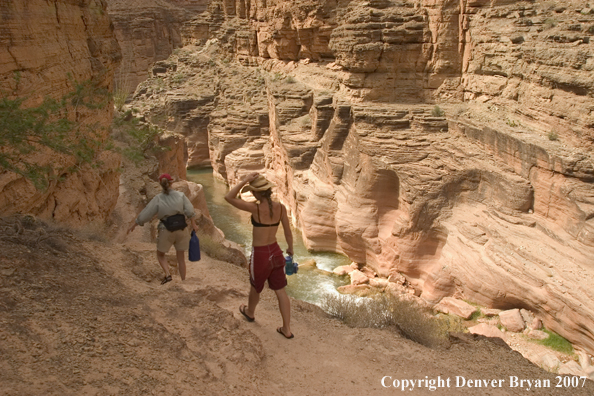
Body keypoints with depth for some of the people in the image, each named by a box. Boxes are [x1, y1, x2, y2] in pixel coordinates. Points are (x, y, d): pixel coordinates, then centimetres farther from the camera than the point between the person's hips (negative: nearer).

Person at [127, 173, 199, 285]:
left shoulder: (158, 199, -8)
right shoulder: (180, 195, -5)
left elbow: (145, 214, -5)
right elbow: (190, 211, -8)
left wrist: (134, 224, 7)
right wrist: (194, 224, 4)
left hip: (166, 231, -2)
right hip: (181, 230, 2)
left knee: (160, 255, 20)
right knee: (181, 257, 15)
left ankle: (168, 274, -3)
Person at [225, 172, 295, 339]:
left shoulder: (256, 208, -24)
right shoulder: (280, 207, -8)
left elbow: (228, 197, -19)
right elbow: (288, 232, 1)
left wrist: (245, 180, -19)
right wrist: (290, 248, 17)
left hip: (260, 255, -4)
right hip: (275, 252, 4)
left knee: (255, 287, 23)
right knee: (280, 291, 13)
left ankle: (249, 312, 51)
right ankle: (287, 329, 19)